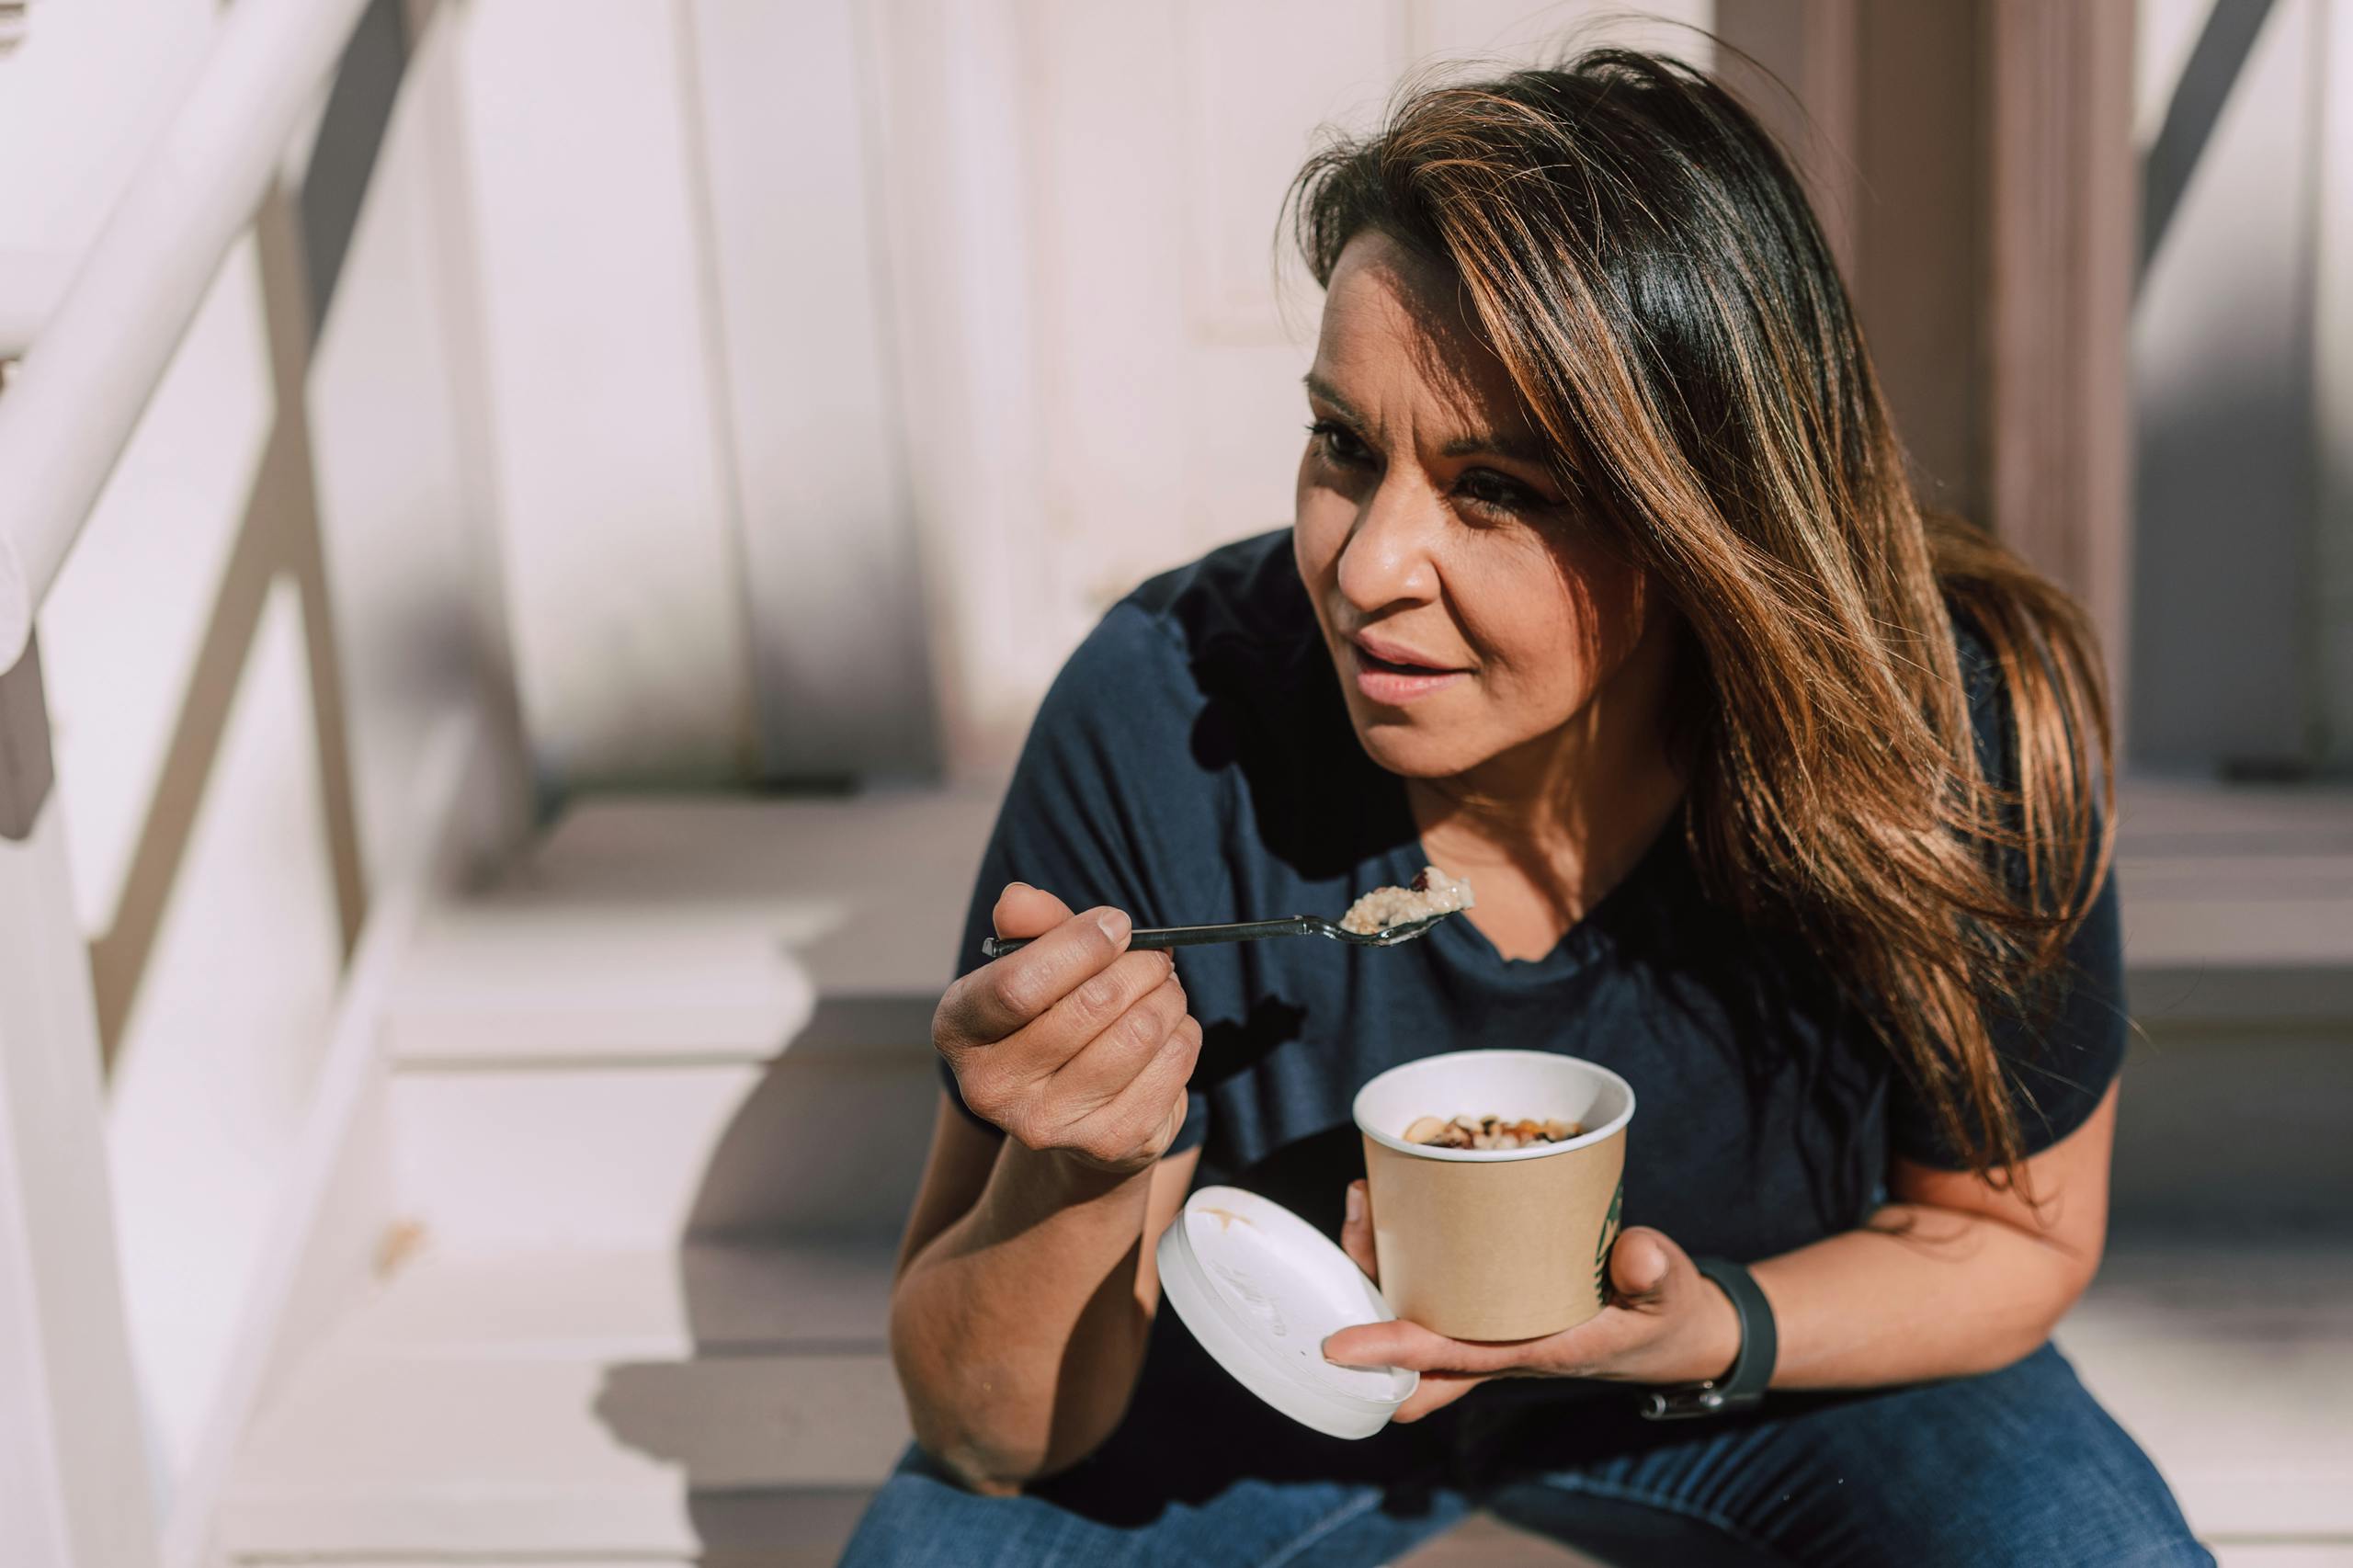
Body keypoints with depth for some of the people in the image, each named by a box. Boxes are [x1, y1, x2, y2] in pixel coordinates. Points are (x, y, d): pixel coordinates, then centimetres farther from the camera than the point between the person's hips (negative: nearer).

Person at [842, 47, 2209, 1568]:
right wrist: (1078, 1174, -43)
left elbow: (2018, 1229, -8)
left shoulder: (1956, 750, -28)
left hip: (1781, 1353, 2)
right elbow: (994, 1434, -21)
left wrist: (1712, 1330, -29)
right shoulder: (1163, 723, -30)